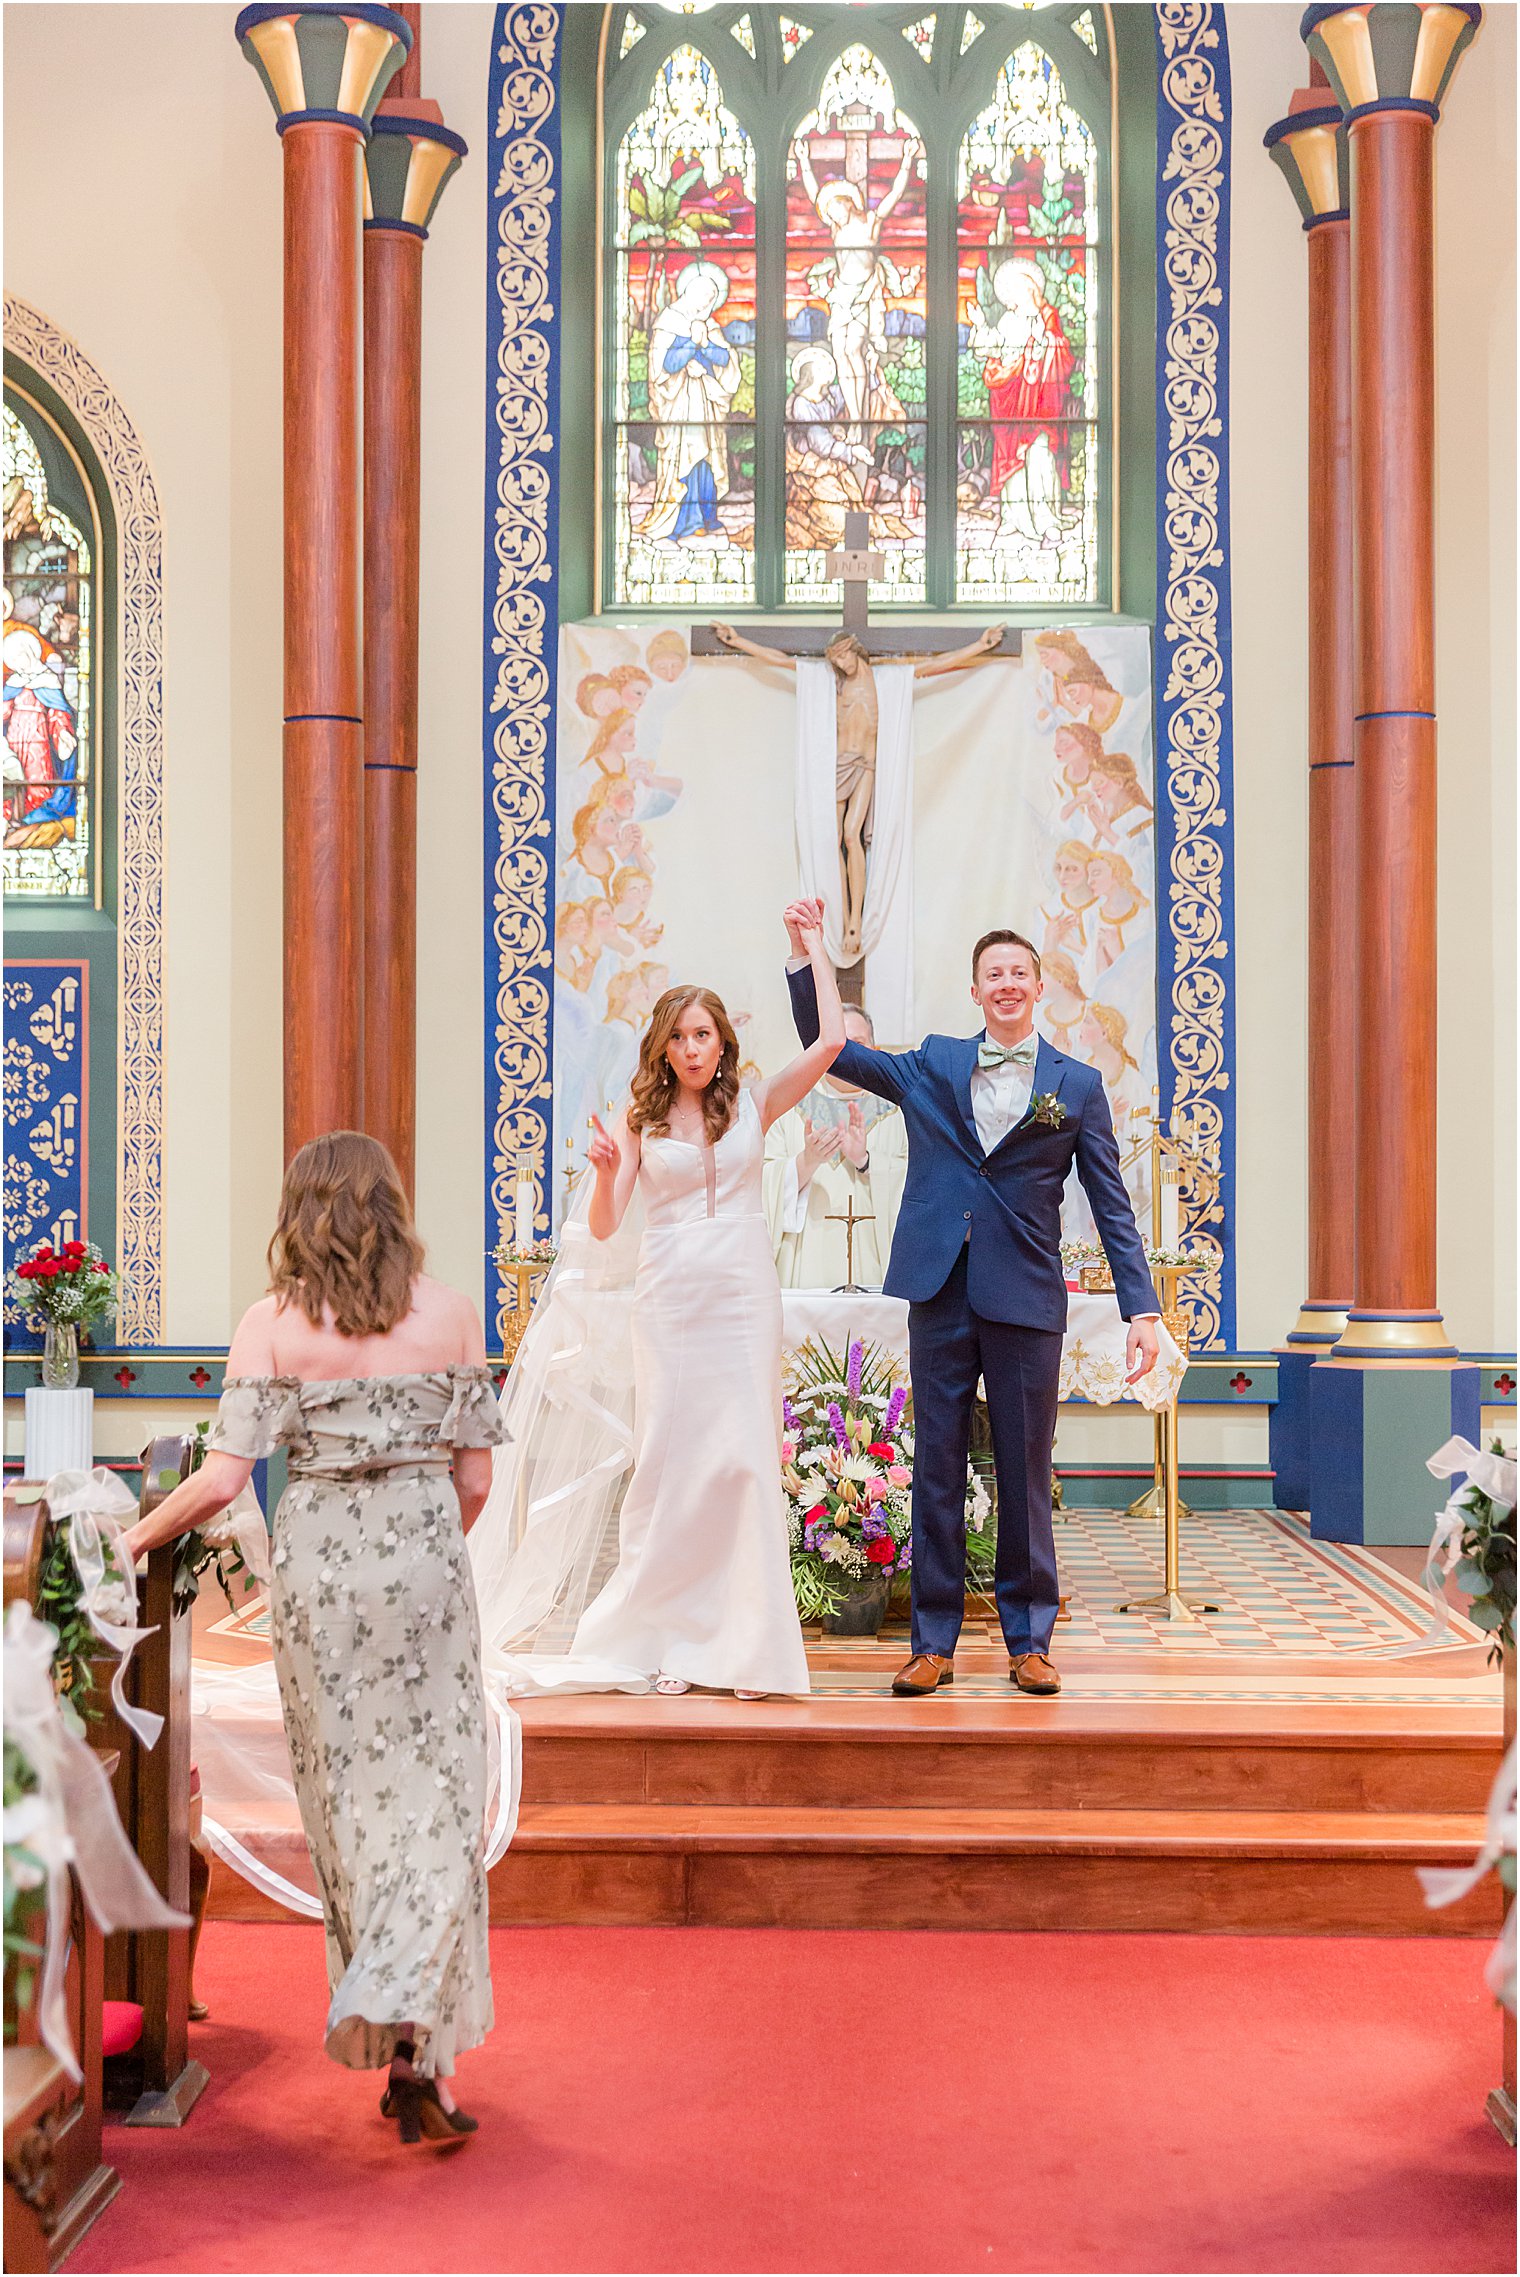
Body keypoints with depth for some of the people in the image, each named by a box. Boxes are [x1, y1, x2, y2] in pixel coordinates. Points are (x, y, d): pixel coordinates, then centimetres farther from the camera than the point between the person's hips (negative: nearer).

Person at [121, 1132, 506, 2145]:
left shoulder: (272, 1323, -4)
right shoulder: (450, 1313, -1)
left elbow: (223, 1479, -8)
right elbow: (476, 1475, 2)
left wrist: (140, 1532, 10)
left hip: (316, 1565, 1)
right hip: (426, 1561, -1)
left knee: (348, 1801, 12)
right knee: (434, 1798, 3)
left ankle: (394, 2035, 21)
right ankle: (410, 2037, -12)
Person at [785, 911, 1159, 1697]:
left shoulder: (1077, 1085, 6)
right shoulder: (932, 1067, 11)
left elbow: (1111, 1206, 4)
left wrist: (1142, 1308, -3)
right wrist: (803, 954, 3)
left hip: (1026, 1303, -1)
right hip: (940, 1296, 2)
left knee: (1024, 1476, 5)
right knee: (936, 1471, 5)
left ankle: (1029, 1642, 16)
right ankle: (933, 1644, 13)